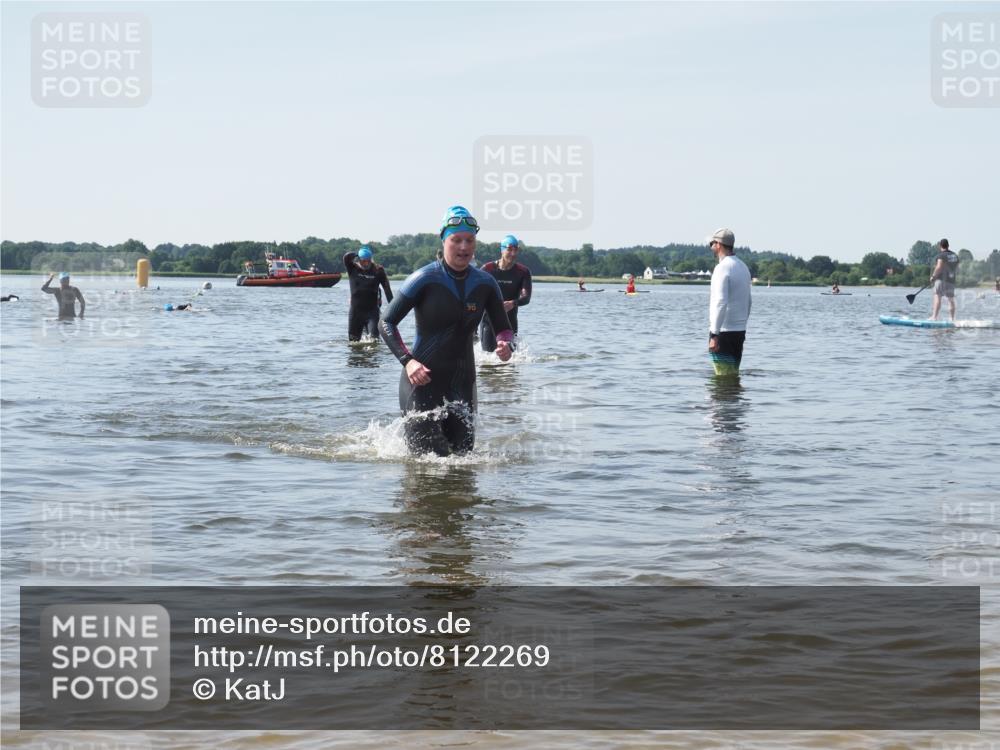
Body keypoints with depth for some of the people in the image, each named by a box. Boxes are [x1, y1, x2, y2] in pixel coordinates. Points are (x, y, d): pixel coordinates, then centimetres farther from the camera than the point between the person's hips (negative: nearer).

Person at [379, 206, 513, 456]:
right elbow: (386, 323, -7)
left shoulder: (485, 283, 2)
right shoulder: (425, 279, -11)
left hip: (462, 382, 5)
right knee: (427, 456, -6)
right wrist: (407, 360, -21)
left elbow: (503, 328, 10)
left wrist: (506, 345, -14)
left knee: (463, 453, 6)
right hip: (422, 379, -5)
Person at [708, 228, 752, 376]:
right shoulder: (743, 267, 14)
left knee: (724, 375, -6)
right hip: (740, 330, 9)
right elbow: (748, 303, 19)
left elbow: (720, 303, -22)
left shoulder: (722, 268, -14)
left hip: (724, 331, -9)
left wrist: (714, 334, -23)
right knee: (734, 374, 12)